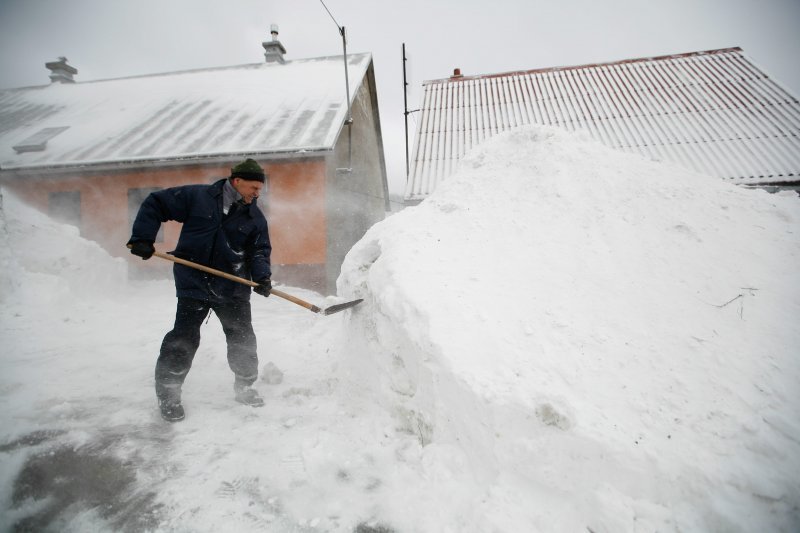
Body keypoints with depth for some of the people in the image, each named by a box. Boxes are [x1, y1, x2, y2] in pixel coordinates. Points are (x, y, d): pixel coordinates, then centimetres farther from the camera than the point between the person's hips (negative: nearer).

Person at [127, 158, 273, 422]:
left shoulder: (255, 217, 2)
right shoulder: (197, 196, -7)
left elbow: (260, 251, 1)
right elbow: (155, 204, 0)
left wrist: (262, 276, -17)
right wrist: (142, 239, -7)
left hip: (233, 288, 3)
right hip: (194, 284, -3)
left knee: (242, 339, 8)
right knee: (184, 339, 1)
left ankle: (244, 387, 29)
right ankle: (167, 395, 19)